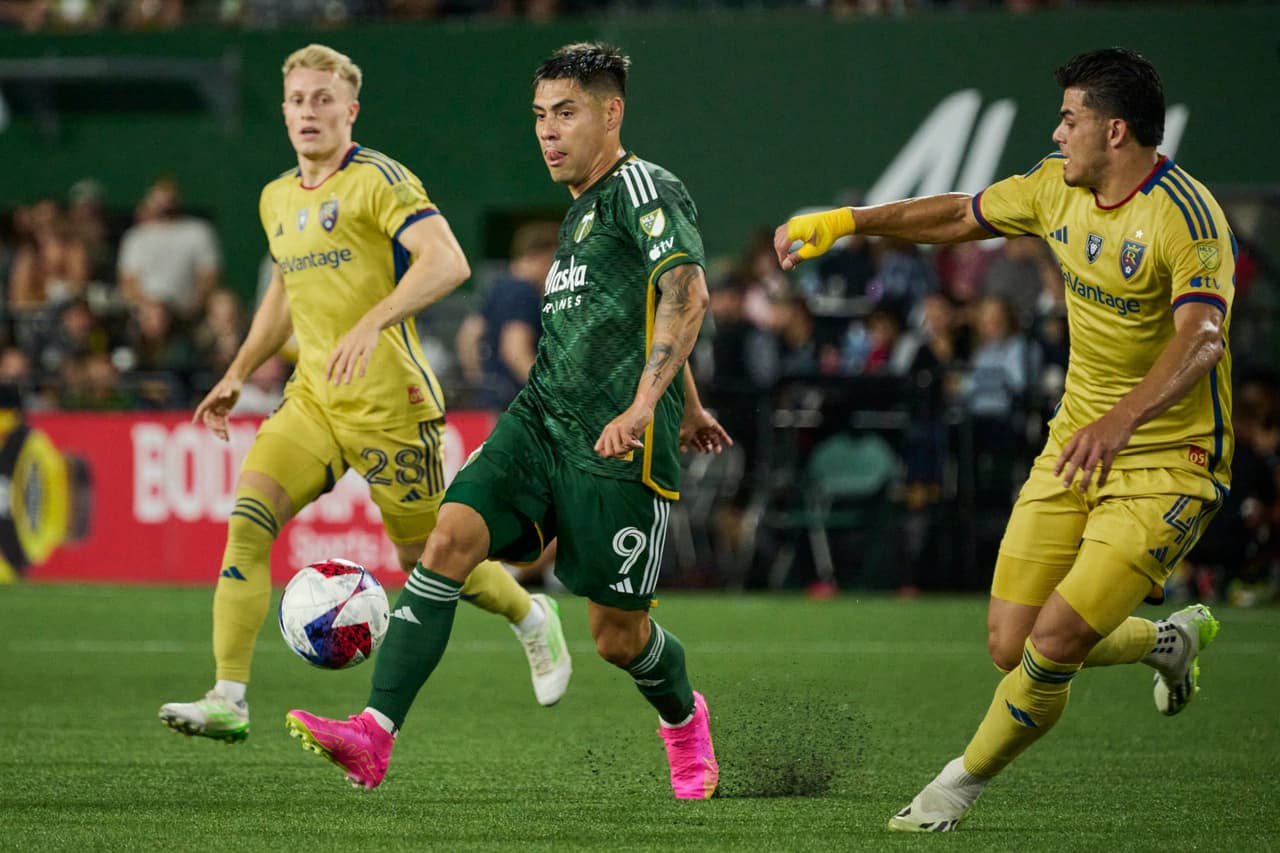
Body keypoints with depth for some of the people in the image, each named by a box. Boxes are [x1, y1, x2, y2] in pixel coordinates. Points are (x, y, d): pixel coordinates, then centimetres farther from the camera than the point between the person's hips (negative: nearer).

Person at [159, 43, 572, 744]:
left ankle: (533, 619, 35)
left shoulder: (378, 180, -11)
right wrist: (238, 375, 23)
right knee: (247, 522, -15)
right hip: (312, 398, 6)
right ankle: (228, 700, -17)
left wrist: (371, 324, -35)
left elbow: (446, 261, -24)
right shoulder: (276, 200, 13)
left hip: (388, 403, -6)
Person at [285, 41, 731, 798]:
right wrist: (688, 407, 46)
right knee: (452, 539, -16)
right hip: (540, 422, 7)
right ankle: (374, 737, -25)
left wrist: (643, 406, -30)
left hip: (620, 450, -7)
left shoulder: (644, 187, -6)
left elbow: (686, 296, -19)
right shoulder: (582, 209, 21)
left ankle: (684, 718, 38)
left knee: (617, 634, 2)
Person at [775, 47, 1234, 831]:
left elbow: (1200, 340, -35)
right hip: (1076, 446, 8)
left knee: (1054, 640, -16)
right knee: (1012, 645, 1)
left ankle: (969, 779, 10)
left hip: (1169, 464, -7)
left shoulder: (1186, 217, -22)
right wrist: (844, 222, 19)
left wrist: (1119, 421, -50)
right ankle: (1169, 641, 29)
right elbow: (960, 215, 21)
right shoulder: (1058, 188, 3)